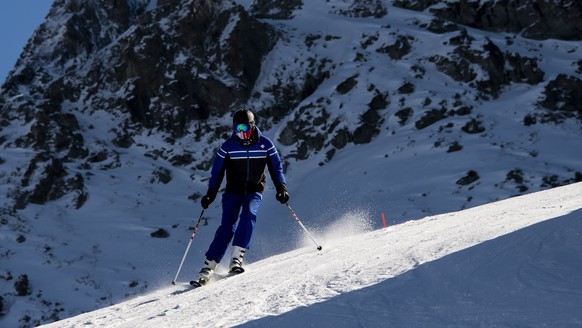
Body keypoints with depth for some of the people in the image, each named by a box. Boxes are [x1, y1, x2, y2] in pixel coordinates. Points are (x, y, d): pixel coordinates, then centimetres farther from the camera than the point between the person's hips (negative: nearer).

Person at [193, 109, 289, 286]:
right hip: (233, 190, 0)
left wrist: (281, 188, -12)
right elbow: (217, 172, -1)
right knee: (227, 226, -13)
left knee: (249, 213, -29)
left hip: (254, 191, 0)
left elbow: (276, 168, 0)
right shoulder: (228, 147, -6)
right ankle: (208, 268, -11)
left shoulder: (265, 144, -6)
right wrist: (210, 194, -8)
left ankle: (236, 258, -30)